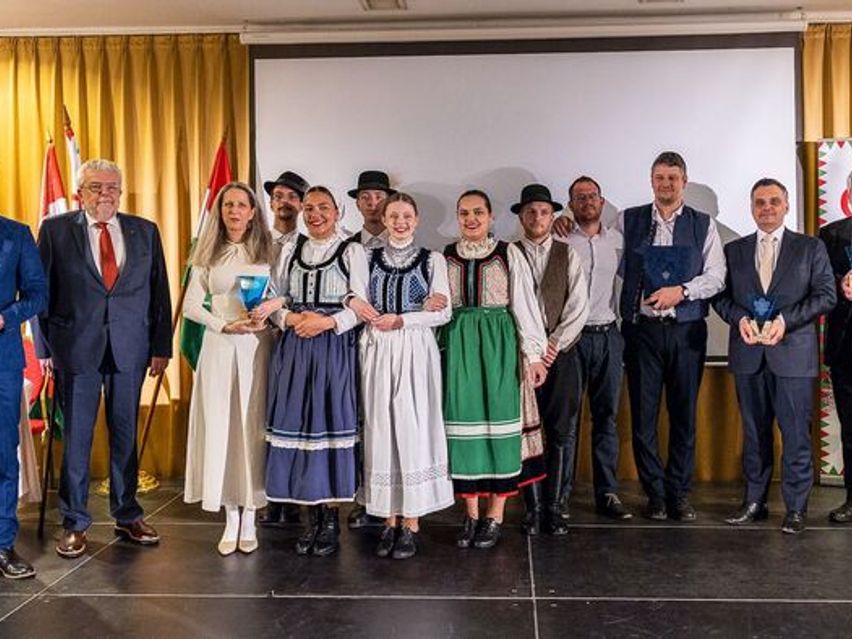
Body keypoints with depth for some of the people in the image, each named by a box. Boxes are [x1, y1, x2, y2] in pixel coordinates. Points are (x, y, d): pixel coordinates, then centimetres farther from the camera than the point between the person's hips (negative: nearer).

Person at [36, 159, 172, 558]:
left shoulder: (145, 232, 8)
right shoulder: (55, 230, 3)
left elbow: (159, 292, 7)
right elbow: (42, 292, 2)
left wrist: (161, 346, 2)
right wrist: (45, 347, -2)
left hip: (129, 348, 2)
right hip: (75, 348, -2)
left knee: (125, 434, 10)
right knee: (76, 436, 5)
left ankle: (127, 517, 24)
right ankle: (74, 524, 19)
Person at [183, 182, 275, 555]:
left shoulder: (267, 251, 6)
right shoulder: (208, 255, 8)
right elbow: (191, 306, 5)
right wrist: (225, 324, -8)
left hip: (256, 346, -1)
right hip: (219, 346, 1)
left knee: (253, 426, 1)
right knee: (219, 426, 1)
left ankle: (249, 518, 12)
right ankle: (230, 519, 13)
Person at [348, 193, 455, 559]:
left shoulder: (432, 260, 5)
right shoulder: (369, 259, 13)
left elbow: (443, 312, 0)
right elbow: (356, 302, 16)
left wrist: (402, 320, -11)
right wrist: (354, 303, -6)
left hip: (415, 351, -3)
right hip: (377, 351, 3)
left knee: (413, 427, -4)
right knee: (380, 427, 2)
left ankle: (411, 521, 5)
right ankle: (390, 519, 11)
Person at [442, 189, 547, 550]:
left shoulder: (508, 254, 1)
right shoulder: (445, 257, 9)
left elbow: (524, 303, -1)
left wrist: (534, 354, -5)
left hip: (497, 343, -2)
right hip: (458, 343, 2)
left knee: (497, 418, -1)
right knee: (463, 418, 3)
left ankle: (495, 516, 10)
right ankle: (471, 514, 15)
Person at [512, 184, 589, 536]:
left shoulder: (568, 255, 8)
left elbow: (578, 307, 1)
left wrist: (554, 344, -8)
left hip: (562, 352, 1)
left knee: (561, 433, 2)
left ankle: (554, 508, 11)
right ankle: (532, 508, 11)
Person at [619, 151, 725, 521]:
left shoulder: (703, 225, 6)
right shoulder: (628, 221, 6)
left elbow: (716, 277, 3)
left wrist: (681, 291, -13)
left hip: (687, 331, 1)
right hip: (642, 328, 0)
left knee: (684, 416, 7)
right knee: (643, 417, 3)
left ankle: (679, 493, 19)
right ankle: (655, 493, 16)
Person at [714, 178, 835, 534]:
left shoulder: (811, 248, 6)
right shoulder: (734, 251, 12)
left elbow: (826, 294, -1)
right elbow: (721, 296, 9)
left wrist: (786, 320, -14)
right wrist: (740, 318, -11)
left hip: (793, 352, -2)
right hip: (748, 354, 2)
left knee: (796, 434, -1)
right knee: (754, 432, 10)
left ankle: (796, 508, 10)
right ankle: (754, 501, 19)